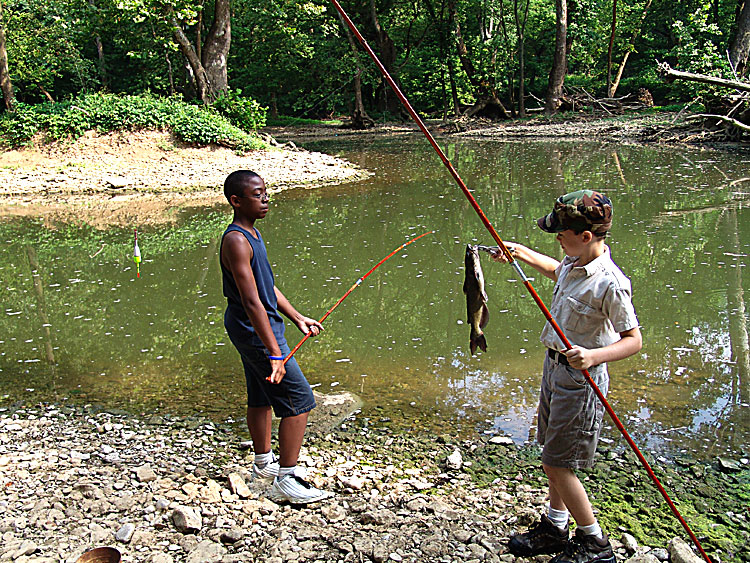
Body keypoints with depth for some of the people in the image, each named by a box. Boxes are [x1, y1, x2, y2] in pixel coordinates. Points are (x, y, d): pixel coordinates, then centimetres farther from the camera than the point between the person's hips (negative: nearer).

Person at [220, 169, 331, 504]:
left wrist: (297, 318, 20)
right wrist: (275, 353, -32)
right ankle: (286, 481, 0)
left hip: (249, 329, 10)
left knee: (262, 396, 21)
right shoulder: (236, 240, -22)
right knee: (299, 399, -8)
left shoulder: (252, 233, 10)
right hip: (254, 330, -10)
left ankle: (264, 464, 37)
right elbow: (251, 301, -29)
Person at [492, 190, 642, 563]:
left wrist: (595, 356, -37)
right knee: (553, 455, 19)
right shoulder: (575, 261, 0)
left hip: (580, 379, -9)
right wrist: (521, 252, 19)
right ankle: (555, 528, 35)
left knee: (557, 463, -1)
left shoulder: (610, 284, -26)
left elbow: (633, 340, -21)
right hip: (554, 365, 9)